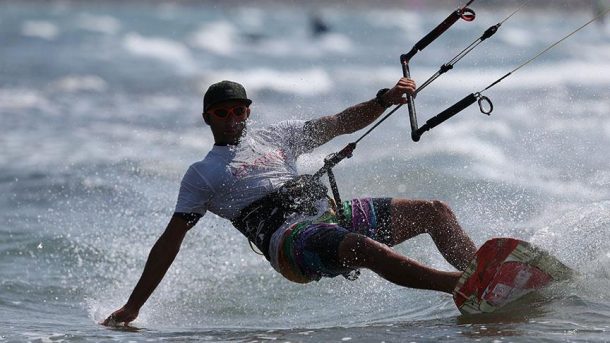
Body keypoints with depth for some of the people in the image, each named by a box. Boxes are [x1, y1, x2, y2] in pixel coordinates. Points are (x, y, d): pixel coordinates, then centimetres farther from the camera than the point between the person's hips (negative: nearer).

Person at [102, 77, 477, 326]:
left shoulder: (275, 136, 26)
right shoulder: (202, 173, 14)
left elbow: (339, 124, 22)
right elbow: (170, 241, 12)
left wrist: (384, 99, 2)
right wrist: (132, 306, 7)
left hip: (329, 212, 7)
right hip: (288, 235, -7)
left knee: (434, 212, -3)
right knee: (367, 248, -37)